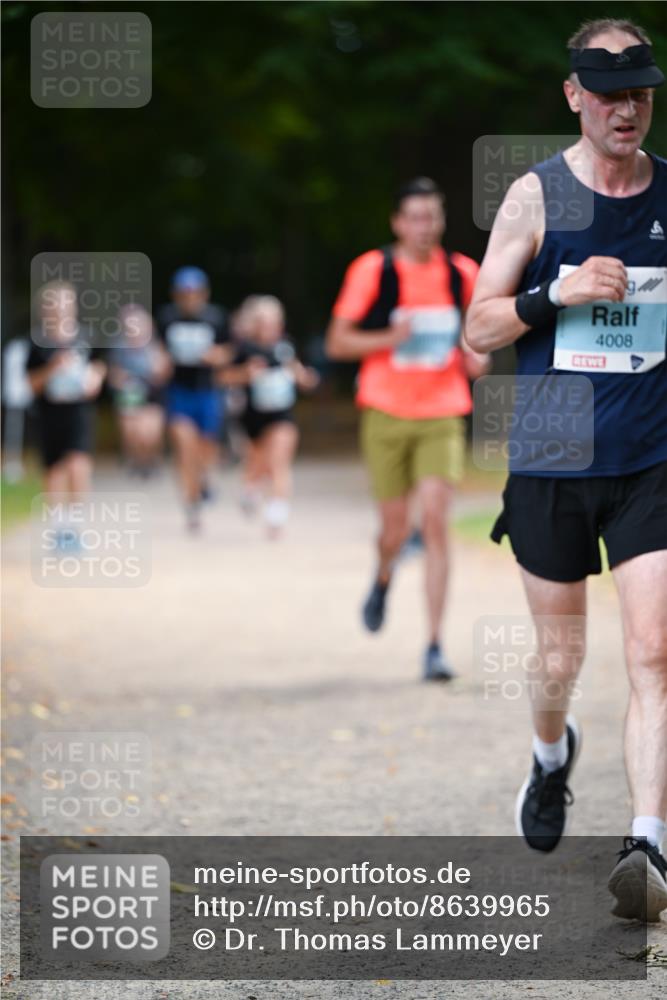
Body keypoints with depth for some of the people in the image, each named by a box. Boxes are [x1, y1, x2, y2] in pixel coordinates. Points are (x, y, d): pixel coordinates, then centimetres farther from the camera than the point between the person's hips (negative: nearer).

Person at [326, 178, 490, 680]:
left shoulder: (462, 273, 4)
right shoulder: (372, 271, -4)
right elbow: (337, 342, -2)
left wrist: (476, 355, 0)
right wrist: (390, 338, -17)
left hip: (443, 416, 1)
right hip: (387, 413, -1)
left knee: (435, 520, -14)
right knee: (395, 529, 4)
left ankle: (435, 644, -12)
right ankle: (383, 577, 44)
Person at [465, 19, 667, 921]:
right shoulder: (537, 195, 0)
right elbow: (478, 330, 0)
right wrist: (558, 292, -15)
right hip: (552, 465, 0)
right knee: (558, 662, 12)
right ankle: (552, 757, 44)